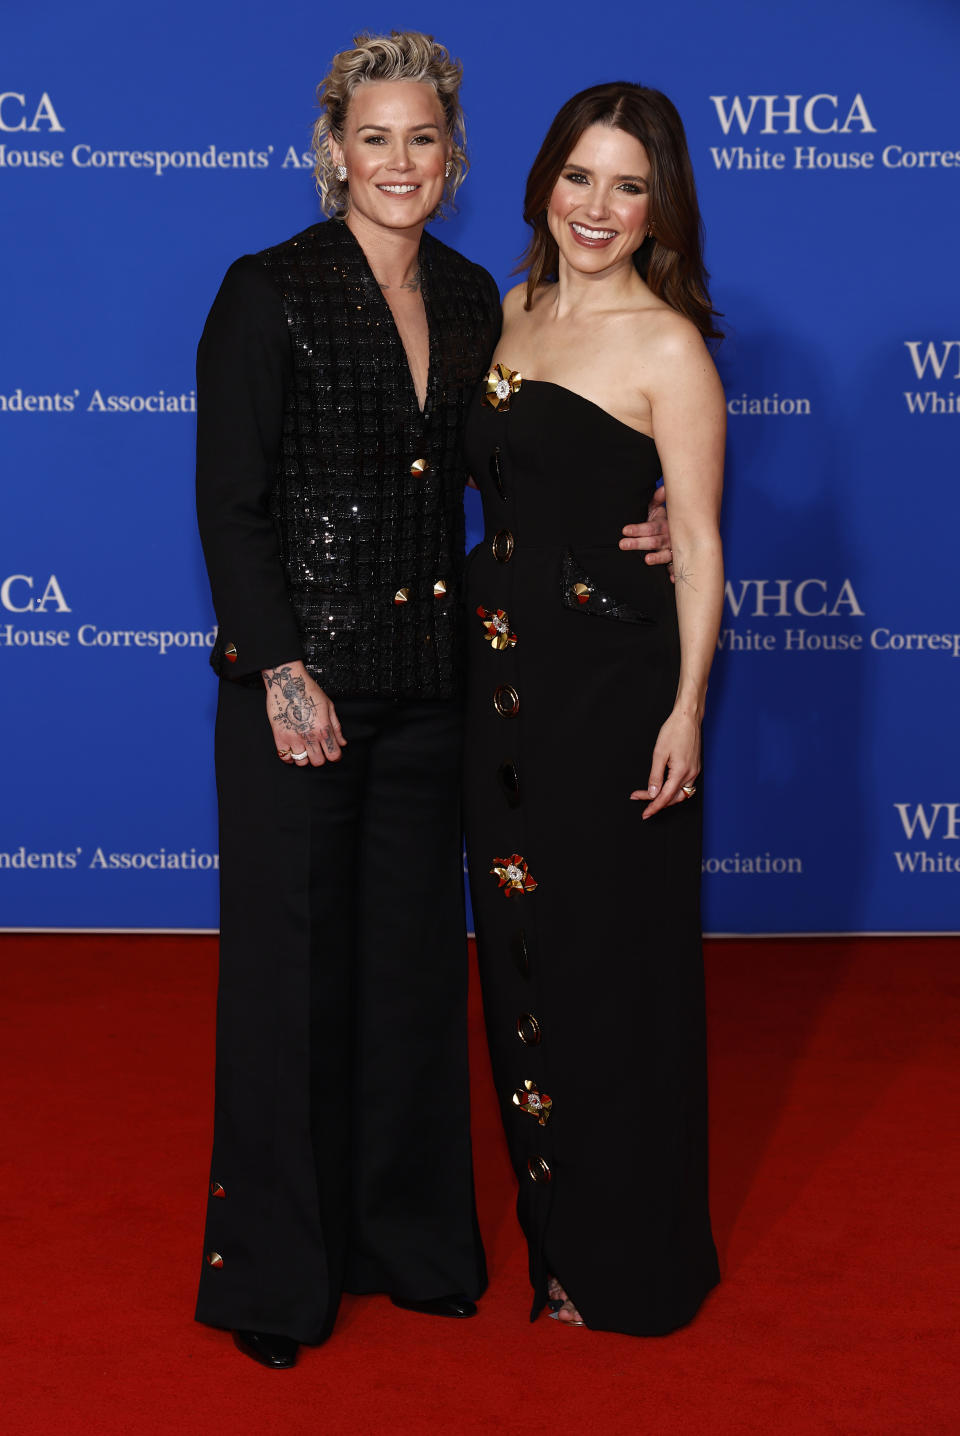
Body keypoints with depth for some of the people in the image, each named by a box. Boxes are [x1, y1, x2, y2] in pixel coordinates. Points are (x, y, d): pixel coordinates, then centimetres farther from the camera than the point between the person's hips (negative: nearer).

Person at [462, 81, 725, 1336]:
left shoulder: (666, 346, -10)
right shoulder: (512, 312, 10)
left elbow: (699, 542, -11)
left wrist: (686, 708, -17)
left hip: (610, 676, -7)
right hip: (505, 665, 7)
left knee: (611, 960, 3)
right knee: (521, 950, 14)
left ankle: (626, 1262, 21)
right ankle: (548, 1219, 32)